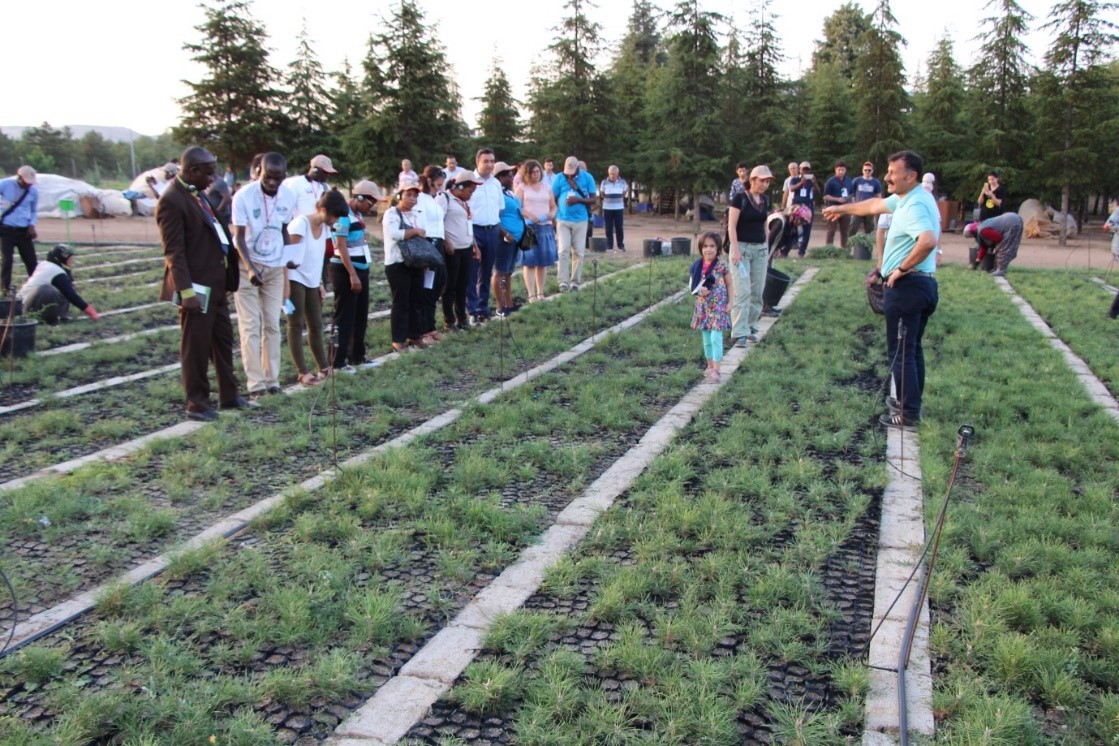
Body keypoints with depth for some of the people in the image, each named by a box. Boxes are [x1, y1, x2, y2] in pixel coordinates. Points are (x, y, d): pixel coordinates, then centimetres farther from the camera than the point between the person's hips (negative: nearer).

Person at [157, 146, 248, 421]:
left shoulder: (200, 194, 11)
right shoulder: (172, 201, -16)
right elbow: (174, 251, -19)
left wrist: (229, 277, 13)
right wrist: (186, 291, -23)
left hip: (216, 284, 9)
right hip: (197, 287, -9)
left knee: (224, 341, 17)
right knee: (196, 347, 3)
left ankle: (229, 395, 30)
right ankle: (196, 403, 15)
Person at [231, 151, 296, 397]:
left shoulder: (288, 197, -4)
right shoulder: (243, 196, -16)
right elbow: (238, 236, -14)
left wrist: (288, 260, 7)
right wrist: (249, 268, -25)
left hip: (275, 268, 4)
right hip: (248, 267, -4)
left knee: (272, 325, 6)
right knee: (250, 326, -3)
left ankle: (272, 379, 11)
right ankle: (256, 381, 0)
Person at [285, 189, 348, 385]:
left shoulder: (324, 228, 6)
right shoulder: (300, 224, -16)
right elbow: (287, 256, -17)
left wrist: (320, 284, 12)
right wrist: (286, 284, -20)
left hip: (312, 282, 7)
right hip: (295, 280, -7)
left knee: (316, 325, 12)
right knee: (296, 326, -2)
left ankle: (324, 367, 21)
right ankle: (303, 372, -1)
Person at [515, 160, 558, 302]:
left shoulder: (547, 188, 15)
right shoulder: (522, 188, 3)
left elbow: (553, 206, 18)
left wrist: (552, 213, -5)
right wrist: (530, 215, -19)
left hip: (546, 227, 4)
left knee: (543, 262, 5)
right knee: (530, 262, -5)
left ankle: (540, 293, 13)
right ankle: (531, 295, -4)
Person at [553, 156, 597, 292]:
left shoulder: (588, 178, 0)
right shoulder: (559, 178, 0)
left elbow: (593, 200, 0)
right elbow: (553, 200, 5)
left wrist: (578, 200, -16)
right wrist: (553, 219, 1)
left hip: (580, 220, 1)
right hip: (563, 220, -1)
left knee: (578, 252, 5)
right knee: (564, 250, -8)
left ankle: (575, 282, 13)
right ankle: (563, 282, -8)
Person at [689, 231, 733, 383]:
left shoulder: (722, 265, -8)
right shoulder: (698, 266, 1)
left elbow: (730, 284, 0)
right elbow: (693, 285, 8)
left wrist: (730, 302, -6)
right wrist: (699, 290, -14)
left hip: (718, 306, -4)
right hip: (703, 306, 4)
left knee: (716, 337, -9)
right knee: (706, 339, 12)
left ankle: (715, 370, -7)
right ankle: (710, 366, 25)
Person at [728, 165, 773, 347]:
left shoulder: (765, 201, 11)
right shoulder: (740, 198, -8)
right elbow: (731, 226, -10)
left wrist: (767, 249, 17)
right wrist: (735, 250, -17)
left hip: (760, 248, 6)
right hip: (742, 247, -6)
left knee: (757, 291, 6)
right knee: (743, 291, -11)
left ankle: (750, 327, 18)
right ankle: (739, 333, -10)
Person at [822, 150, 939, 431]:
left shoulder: (915, 205, -19)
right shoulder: (906, 199, 13)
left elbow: (928, 241, -37)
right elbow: (876, 205, 31)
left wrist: (902, 268, -25)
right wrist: (843, 209, 41)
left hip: (907, 286, -11)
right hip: (921, 285, 11)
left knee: (901, 352, -4)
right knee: (911, 349, 19)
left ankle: (909, 415, 1)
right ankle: (910, 402, 31)